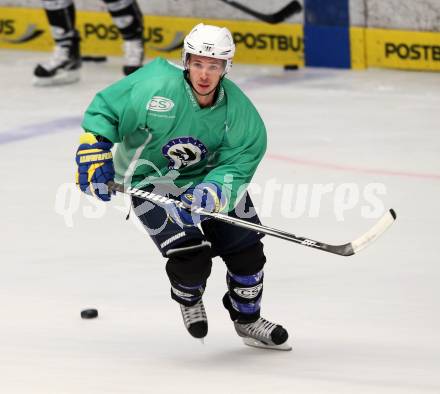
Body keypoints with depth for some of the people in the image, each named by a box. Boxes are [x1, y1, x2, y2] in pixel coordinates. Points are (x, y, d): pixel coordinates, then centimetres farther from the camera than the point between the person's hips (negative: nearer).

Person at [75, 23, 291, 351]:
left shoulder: (237, 109, -17)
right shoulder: (154, 84, -27)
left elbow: (239, 162, -18)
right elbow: (105, 109, -15)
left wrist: (213, 191, -36)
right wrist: (95, 153, -23)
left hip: (208, 175, 4)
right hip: (151, 180, -4)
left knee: (246, 246, 3)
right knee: (191, 256, -21)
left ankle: (248, 320, 31)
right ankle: (188, 297, 17)